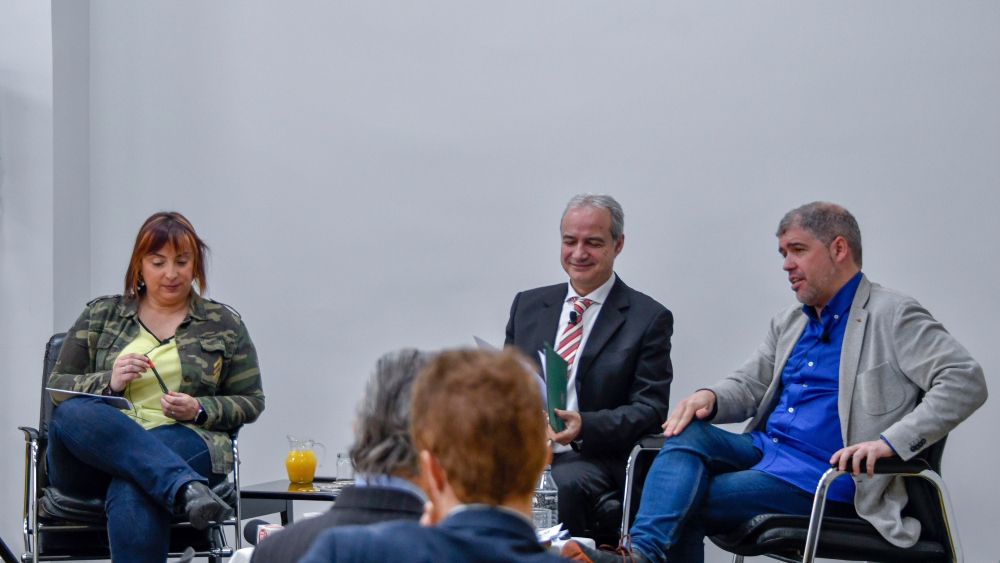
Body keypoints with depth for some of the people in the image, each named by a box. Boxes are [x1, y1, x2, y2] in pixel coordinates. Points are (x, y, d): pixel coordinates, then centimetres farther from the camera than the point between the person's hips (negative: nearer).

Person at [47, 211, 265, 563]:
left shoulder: (224, 324, 16)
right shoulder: (101, 315, 19)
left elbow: (251, 402, 14)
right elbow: (56, 386, 15)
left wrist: (199, 411, -6)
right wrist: (109, 382, -6)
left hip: (186, 446, -2)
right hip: (96, 449, 2)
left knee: (131, 491, -39)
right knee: (72, 413, -36)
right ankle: (186, 489, -49)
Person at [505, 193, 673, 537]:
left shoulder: (649, 319, 5)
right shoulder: (527, 305, 18)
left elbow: (651, 409, -2)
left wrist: (585, 426, -19)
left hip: (592, 458, -3)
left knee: (562, 485, -37)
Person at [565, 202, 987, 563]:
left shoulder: (893, 316, -4)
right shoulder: (789, 325, 22)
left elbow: (965, 380, -14)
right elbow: (748, 386, 23)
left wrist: (890, 442, -26)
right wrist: (709, 397, -3)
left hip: (825, 479, -7)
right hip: (763, 450, 7)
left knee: (688, 504, -22)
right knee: (688, 433, -23)